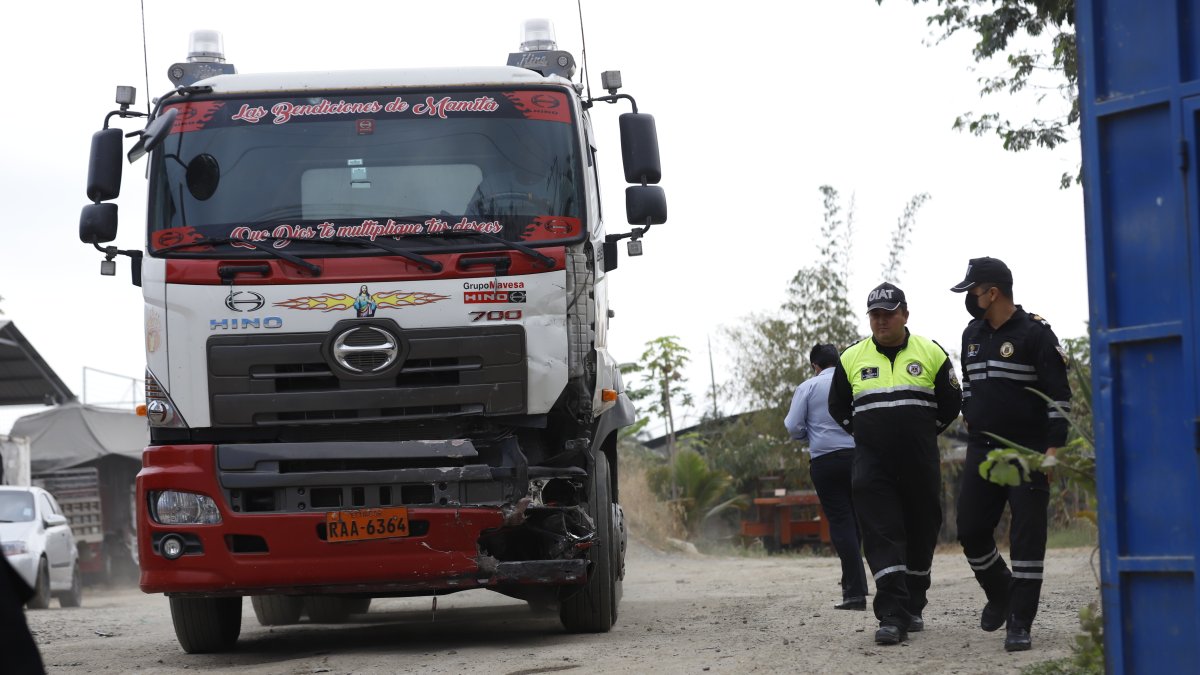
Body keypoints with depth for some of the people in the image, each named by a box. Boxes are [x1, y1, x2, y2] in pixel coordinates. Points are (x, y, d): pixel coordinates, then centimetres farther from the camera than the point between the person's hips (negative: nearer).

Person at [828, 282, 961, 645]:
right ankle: (892, 616, -19)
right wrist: (865, 432, 12)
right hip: (872, 464, 0)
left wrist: (924, 434, 10)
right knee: (881, 535, -13)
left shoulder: (931, 354, 3)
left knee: (921, 533, 9)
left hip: (920, 464, 0)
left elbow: (951, 403, 11)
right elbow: (838, 406, 18)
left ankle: (913, 607, 25)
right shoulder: (852, 358, 6)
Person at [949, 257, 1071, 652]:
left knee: (1027, 537, -7)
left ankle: (1019, 623, -6)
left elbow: (1058, 393, -11)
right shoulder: (972, 334, 12)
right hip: (982, 451, 7)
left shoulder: (1035, 334, -9)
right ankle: (1000, 594, 30)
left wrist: (1054, 446, -16)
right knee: (971, 531, 6)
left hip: (1028, 452, -7)